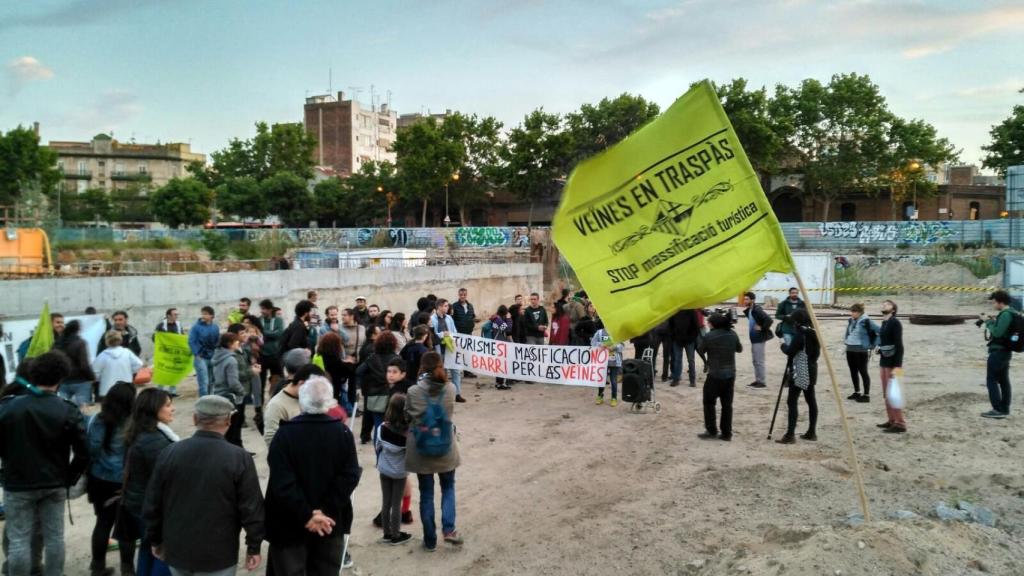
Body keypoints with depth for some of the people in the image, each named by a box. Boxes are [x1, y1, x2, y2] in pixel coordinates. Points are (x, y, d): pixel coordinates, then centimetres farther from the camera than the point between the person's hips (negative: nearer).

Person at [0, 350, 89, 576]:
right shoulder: (68, 411, -11)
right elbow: (82, 454, -10)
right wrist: (68, 479, 4)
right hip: (55, 485, 1)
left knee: (18, 539, 8)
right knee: (54, 537, 11)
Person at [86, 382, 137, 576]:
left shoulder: (95, 421, -6)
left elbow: (88, 452, 2)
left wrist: (89, 480, 14)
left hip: (100, 481, 4)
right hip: (125, 484, -4)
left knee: (103, 522, 17)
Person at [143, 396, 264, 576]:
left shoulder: (170, 453, -4)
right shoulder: (239, 458, -15)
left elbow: (152, 504, 4)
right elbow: (251, 508, -13)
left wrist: (155, 540, 17)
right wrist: (254, 547, -1)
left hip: (177, 550, 4)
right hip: (218, 554, -4)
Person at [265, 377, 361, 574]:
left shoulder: (285, 433, -14)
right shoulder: (343, 432, -6)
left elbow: (282, 483, -20)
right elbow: (350, 476, -12)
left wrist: (306, 515, -16)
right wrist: (325, 511, -13)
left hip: (290, 524, -2)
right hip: (330, 522, 2)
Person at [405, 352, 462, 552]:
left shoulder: (413, 392, -13)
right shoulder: (450, 388, -10)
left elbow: (407, 416, -1)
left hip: (421, 451, -1)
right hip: (446, 450, 1)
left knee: (426, 494, 11)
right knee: (448, 488, 21)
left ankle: (430, 540, 19)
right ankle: (448, 529, 6)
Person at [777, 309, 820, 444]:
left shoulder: (800, 334, -16)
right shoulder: (813, 333, 10)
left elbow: (790, 351, -19)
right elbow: (817, 352, 17)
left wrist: (783, 344, 0)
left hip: (800, 373, -9)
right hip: (811, 371, 9)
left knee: (792, 402, -9)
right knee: (811, 401, 12)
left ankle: (790, 435, -13)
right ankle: (811, 432, 17)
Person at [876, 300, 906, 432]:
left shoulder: (895, 322, -12)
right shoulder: (884, 323, 13)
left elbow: (899, 345, -17)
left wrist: (897, 365, -22)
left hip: (892, 362, -9)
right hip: (884, 361, 9)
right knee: (886, 393, 11)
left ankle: (900, 423, -4)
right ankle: (891, 420, 19)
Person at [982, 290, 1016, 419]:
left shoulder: (1005, 314, -18)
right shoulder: (1012, 313, 13)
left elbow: (997, 332, -23)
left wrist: (988, 322, -11)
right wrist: (994, 321, 7)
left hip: (998, 351, -10)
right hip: (1006, 351, 10)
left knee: (991, 380, -5)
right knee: (1003, 380, 12)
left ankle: (998, 409, -7)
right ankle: (1005, 409, 16)